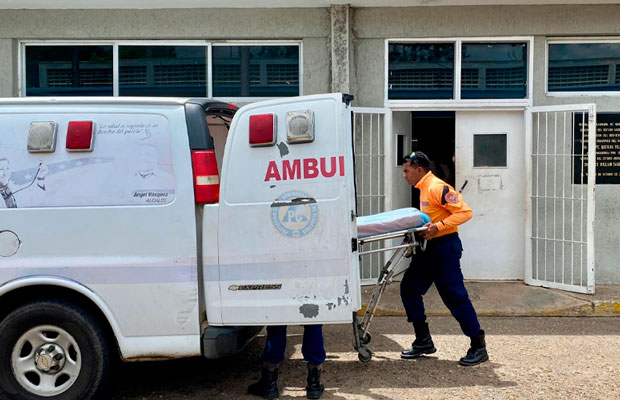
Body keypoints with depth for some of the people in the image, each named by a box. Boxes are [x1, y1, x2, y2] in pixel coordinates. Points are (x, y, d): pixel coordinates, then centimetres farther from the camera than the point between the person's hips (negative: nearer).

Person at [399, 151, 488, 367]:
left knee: (455, 296, -5)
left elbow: (464, 212, -22)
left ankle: (478, 347, 7)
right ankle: (424, 341, 18)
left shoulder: (437, 187, -16)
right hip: (429, 247, 10)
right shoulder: (422, 188, 14)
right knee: (409, 288, 9)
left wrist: (439, 226, -28)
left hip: (445, 247, -10)